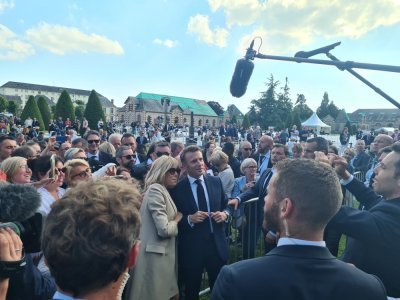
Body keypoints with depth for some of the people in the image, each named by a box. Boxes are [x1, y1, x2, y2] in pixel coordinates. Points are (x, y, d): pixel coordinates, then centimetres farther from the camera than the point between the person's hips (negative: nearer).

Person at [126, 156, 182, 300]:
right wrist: (176, 220, -7)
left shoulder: (163, 191, 13)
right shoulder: (155, 189, -18)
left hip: (164, 253, 9)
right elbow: (164, 229, -24)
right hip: (157, 254, -9)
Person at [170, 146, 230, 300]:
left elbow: (226, 206, 11)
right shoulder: (177, 188, -9)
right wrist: (189, 219, -22)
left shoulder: (216, 181, 1)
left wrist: (224, 214, -11)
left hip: (217, 244, 3)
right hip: (191, 248, -2)